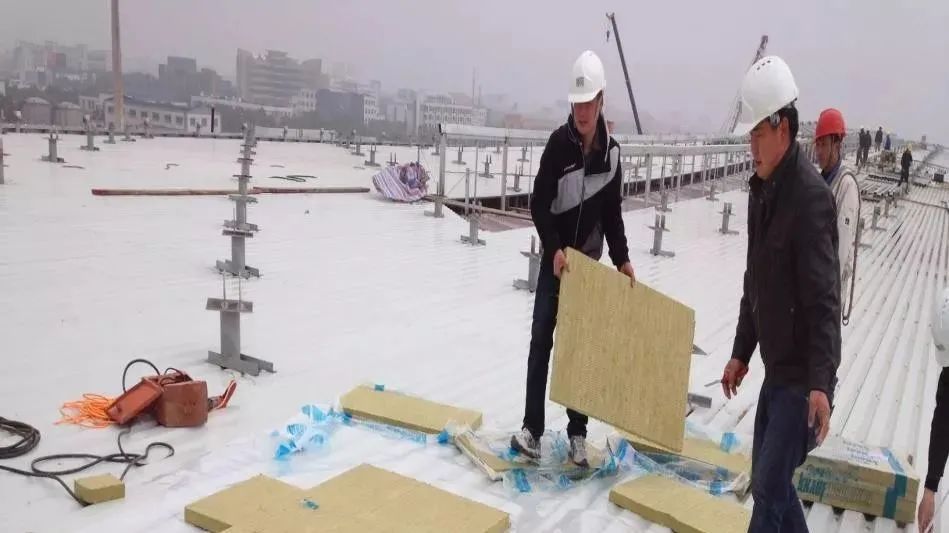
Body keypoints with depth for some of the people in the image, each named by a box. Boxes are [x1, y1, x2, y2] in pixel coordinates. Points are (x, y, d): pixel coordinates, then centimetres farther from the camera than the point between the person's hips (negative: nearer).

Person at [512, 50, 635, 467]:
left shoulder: (611, 151, -1)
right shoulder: (559, 143, -12)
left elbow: (613, 212, 7)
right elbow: (539, 204, -13)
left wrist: (621, 259, 1)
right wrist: (554, 249, -23)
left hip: (589, 262, 3)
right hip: (555, 259, -2)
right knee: (541, 341, 0)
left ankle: (577, 433, 15)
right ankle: (532, 429, 8)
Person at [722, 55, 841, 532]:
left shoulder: (811, 196, -21)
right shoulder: (760, 189, 7)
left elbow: (823, 301, -25)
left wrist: (821, 383, -31)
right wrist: (741, 352, 17)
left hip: (803, 377, -9)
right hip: (775, 369, 9)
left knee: (768, 486, -6)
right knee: (767, 480, 18)